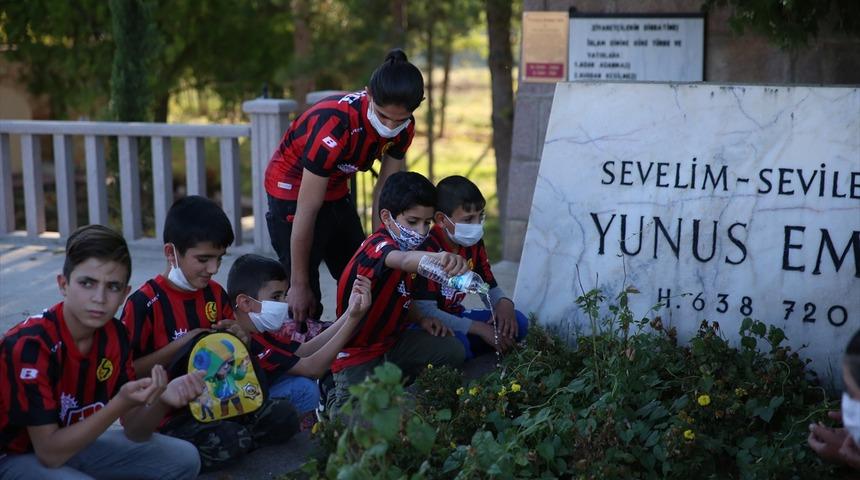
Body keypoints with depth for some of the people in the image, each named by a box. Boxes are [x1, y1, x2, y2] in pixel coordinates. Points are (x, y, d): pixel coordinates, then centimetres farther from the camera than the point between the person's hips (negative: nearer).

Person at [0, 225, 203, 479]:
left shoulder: (115, 335, -8)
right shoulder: (29, 344, -28)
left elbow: (133, 430, -5)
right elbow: (50, 453, -27)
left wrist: (163, 399, -26)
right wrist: (121, 403, -36)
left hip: (77, 440, 7)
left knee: (184, 459, -4)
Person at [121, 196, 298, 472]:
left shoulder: (215, 294, 10)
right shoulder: (145, 303, -13)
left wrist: (237, 337, -1)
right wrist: (180, 346, -21)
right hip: (167, 415, -6)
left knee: (283, 417, -11)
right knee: (226, 444, -30)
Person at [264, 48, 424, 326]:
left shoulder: (403, 127, -15)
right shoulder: (334, 125, -36)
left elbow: (385, 191, -5)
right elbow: (306, 212, -30)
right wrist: (299, 284, -24)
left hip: (336, 191, 7)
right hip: (292, 191, -7)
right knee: (304, 299, -12)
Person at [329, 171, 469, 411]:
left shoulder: (406, 245, 3)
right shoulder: (377, 245, -26)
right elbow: (402, 260, -52)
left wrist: (422, 318, -2)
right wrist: (438, 258, -73)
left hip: (392, 342, 8)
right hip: (356, 353, -8)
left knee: (452, 350, -5)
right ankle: (335, 395, 11)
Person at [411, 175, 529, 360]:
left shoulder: (473, 243, 2)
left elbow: (490, 287, 13)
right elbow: (425, 311, -27)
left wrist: (504, 303, -14)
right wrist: (479, 328, -27)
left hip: (455, 317, 8)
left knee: (518, 322, -7)